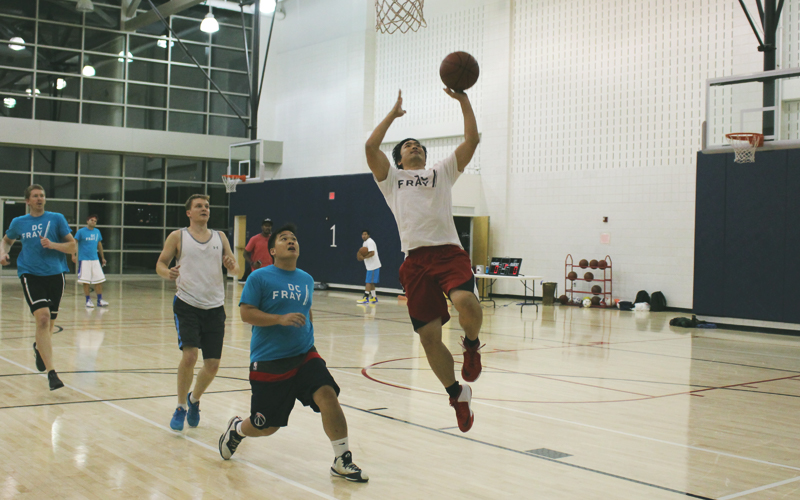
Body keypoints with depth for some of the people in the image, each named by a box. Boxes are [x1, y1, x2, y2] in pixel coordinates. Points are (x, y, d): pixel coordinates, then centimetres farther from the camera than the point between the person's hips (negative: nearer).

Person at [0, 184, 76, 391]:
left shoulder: (57, 218, 5)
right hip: (31, 275, -1)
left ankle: (39, 348, 49)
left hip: (55, 274, 1)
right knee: (42, 317, -20)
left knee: (49, 323, 12)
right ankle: (51, 373, -22)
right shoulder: (18, 222, 9)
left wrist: (53, 245, -14)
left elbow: (72, 246, 4)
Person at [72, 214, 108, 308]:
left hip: (95, 259, 4)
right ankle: (88, 300, 8)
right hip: (84, 260, -4)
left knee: (99, 280, 0)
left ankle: (100, 300, 6)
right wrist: (73, 255, -16)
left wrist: (102, 257, 23)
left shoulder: (97, 232, 12)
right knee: (86, 281, -1)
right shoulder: (81, 231, -3)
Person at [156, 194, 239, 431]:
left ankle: (194, 399, 31)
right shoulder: (178, 236, 5)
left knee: (212, 365, 1)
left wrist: (232, 266, -12)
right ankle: (181, 407, 4)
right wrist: (168, 273, -18)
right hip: (187, 304, -3)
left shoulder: (220, 237, 13)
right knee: (189, 355, -18)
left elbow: (235, 268, 12)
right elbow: (160, 263, 5)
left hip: (215, 307, 3)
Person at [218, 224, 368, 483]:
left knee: (327, 394, -22)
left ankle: (342, 461, -13)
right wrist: (280, 319, -23)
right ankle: (236, 428, 40)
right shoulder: (259, 277, -5)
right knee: (266, 427, 4)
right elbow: (246, 313, -12)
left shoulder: (306, 280, 11)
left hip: (304, 356, 4)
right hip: (268, 362, -4)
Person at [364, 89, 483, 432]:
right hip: (416, 259, 1)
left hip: (449, 252, -1)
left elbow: (471, 140, 14)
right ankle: (457, 394, 18)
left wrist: (462, 99, 8)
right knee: (429, 336, -3)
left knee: (466, 302, -31)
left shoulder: (442, 172, 23)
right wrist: (394, 113, 17)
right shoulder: (391, 179, 22)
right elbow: (370, 147, 8)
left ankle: (471, 344, 2)